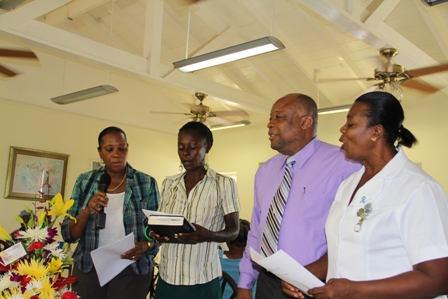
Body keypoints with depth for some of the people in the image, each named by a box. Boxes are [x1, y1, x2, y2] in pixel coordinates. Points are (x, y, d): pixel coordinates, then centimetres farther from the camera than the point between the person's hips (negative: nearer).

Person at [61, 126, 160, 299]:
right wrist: (87, 211, -16)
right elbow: (68, 234, 1)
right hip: (88, 268, 2)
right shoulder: (85, 181, 1)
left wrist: (145, 245, -20)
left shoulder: (147, 183, -4)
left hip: (133, 269, -1)